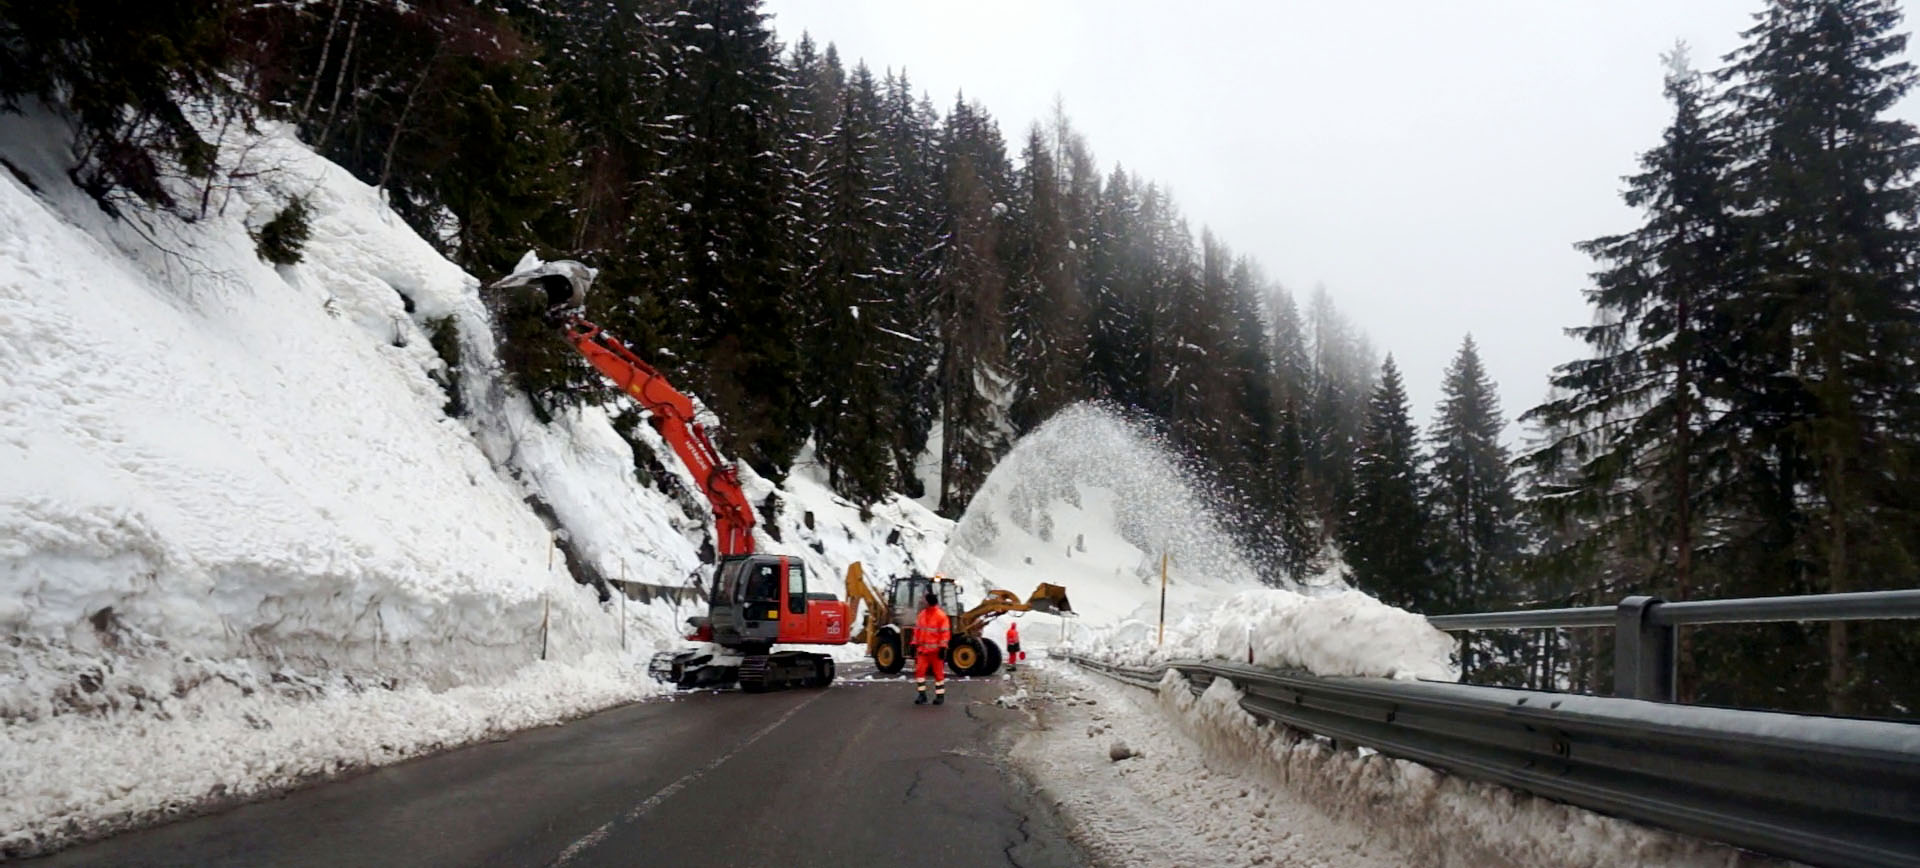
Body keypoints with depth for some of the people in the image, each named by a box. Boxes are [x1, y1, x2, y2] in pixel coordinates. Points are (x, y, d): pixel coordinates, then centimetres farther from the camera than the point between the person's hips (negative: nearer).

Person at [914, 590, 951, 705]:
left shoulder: (941, 615, -8)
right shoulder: (922, 614, 11)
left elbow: (945, 633, -10)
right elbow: (917, 630, 16)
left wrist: (943, 648, -14)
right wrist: (915, 644, 13)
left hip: (935, 650, -5)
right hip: (922, 649, 5)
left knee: (938, 672, 3)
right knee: (919, 671, -3)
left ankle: (940, 695, 14)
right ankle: (921, 694, 7)